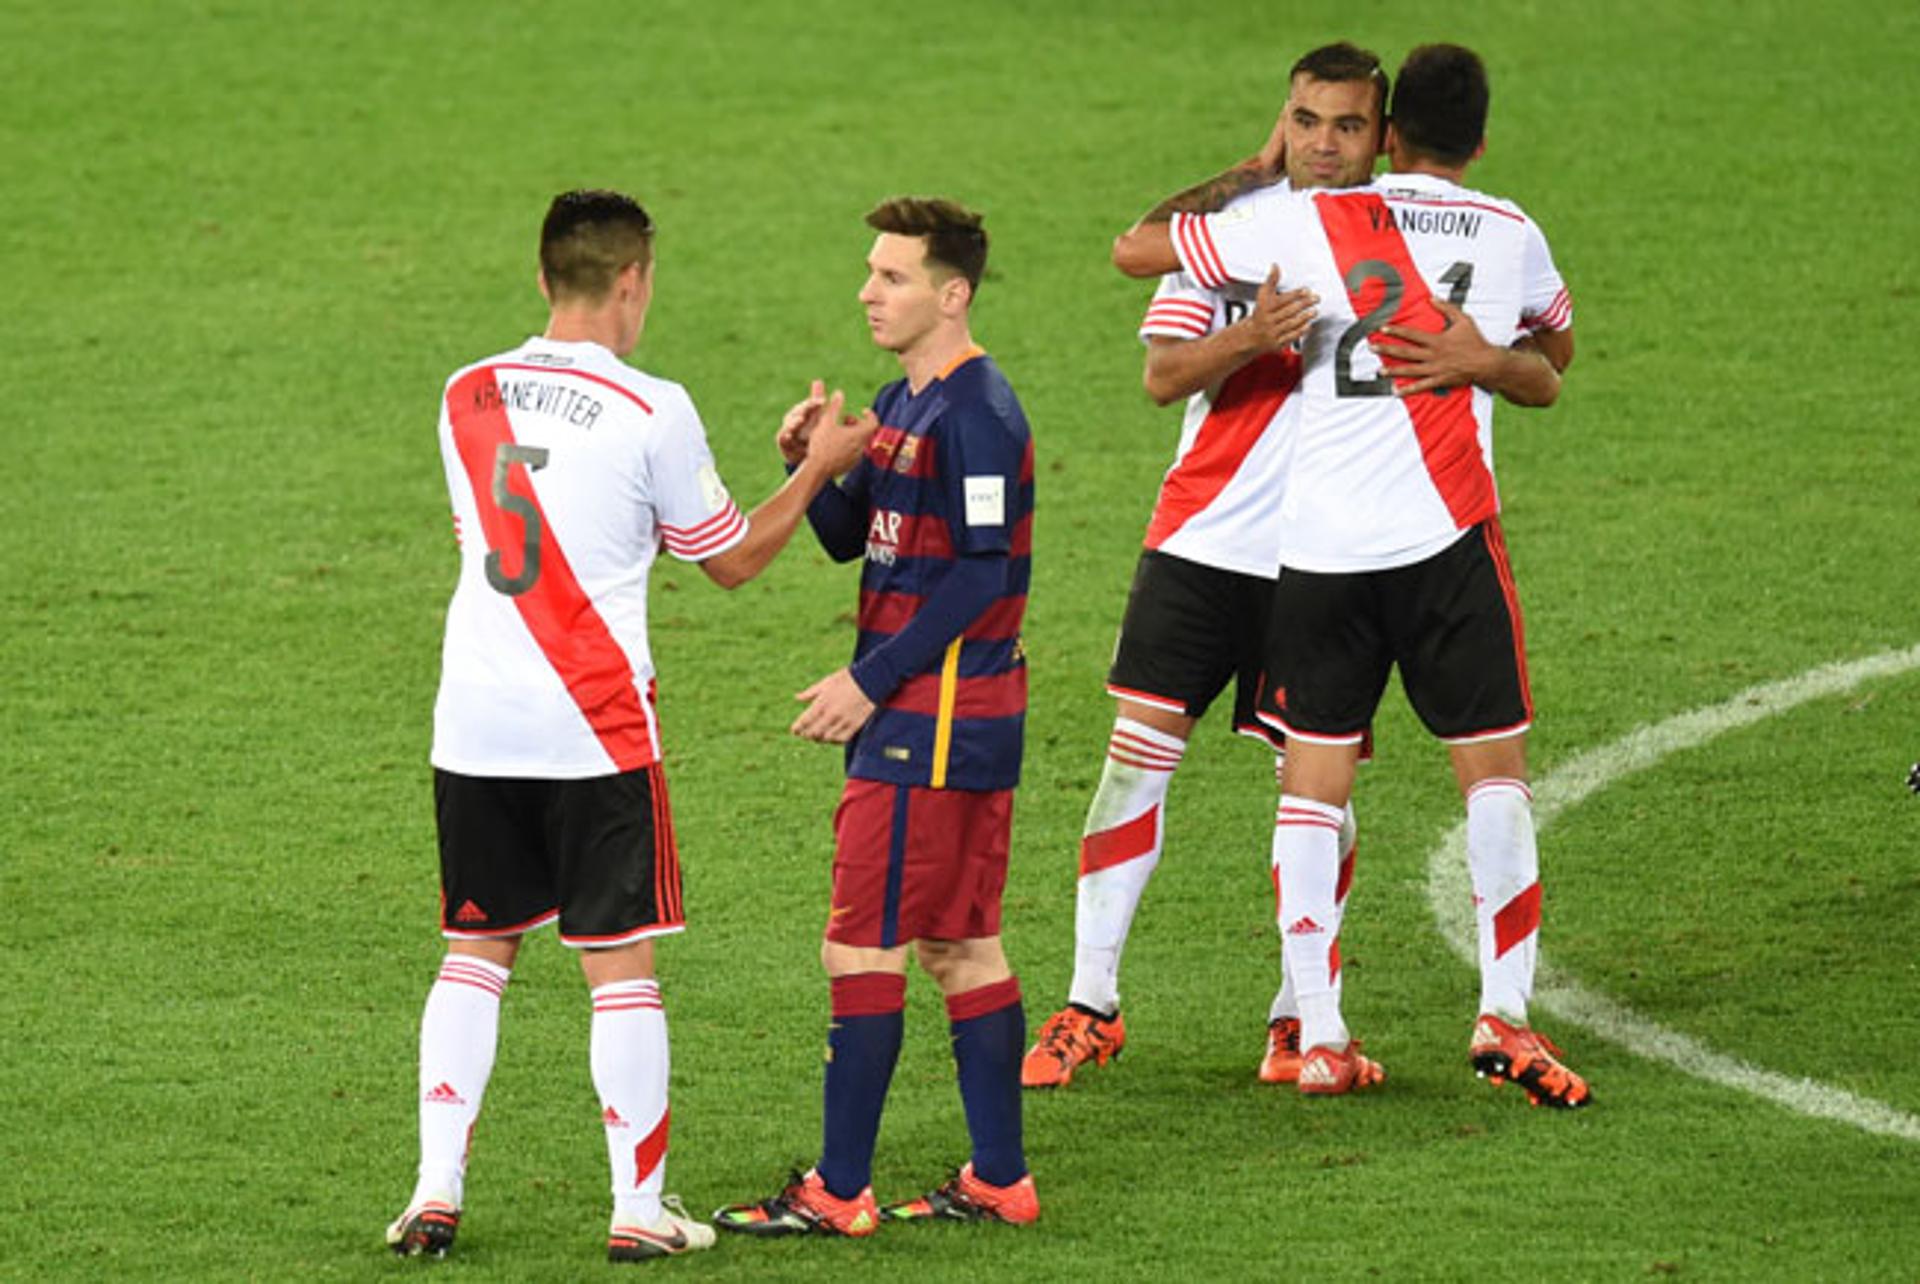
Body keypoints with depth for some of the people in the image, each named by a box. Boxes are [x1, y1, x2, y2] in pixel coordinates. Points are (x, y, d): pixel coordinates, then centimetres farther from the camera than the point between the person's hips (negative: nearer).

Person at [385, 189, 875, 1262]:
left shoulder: (468, 398, 5)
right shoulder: (653, 411, -9)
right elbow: (730, 559, 3)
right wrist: (819, 468, 16)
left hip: (474, 729, 4)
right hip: (596, 731, -4)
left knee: (475, 952, 14)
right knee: (622, 962, 3)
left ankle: (436, 1193, 9)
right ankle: (640, 1208, 5)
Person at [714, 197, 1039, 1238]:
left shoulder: (976, 415, -16)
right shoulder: (903, 403, 14)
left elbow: (981, 576, -20)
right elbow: (851, 538, 19)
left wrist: (869, 681, -18)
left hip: (932, 721, -10)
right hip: (972, 719, 10)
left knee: (862, 949, -7)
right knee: (962, 946, 12)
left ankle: (837, 1192, -4)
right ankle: (999, 1181, 17)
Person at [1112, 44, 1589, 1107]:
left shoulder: (1308, 221, 3)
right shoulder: (1510, 234, 10)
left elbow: (1134, 250, 11)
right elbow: (1554, 356, 29)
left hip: (1317, 542, 0)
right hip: (1446, 537, 0)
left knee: (1313, 782, 6)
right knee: (1494, 768, 6)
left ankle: (1319, 1036, 3)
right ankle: (1504, 1016, -5)